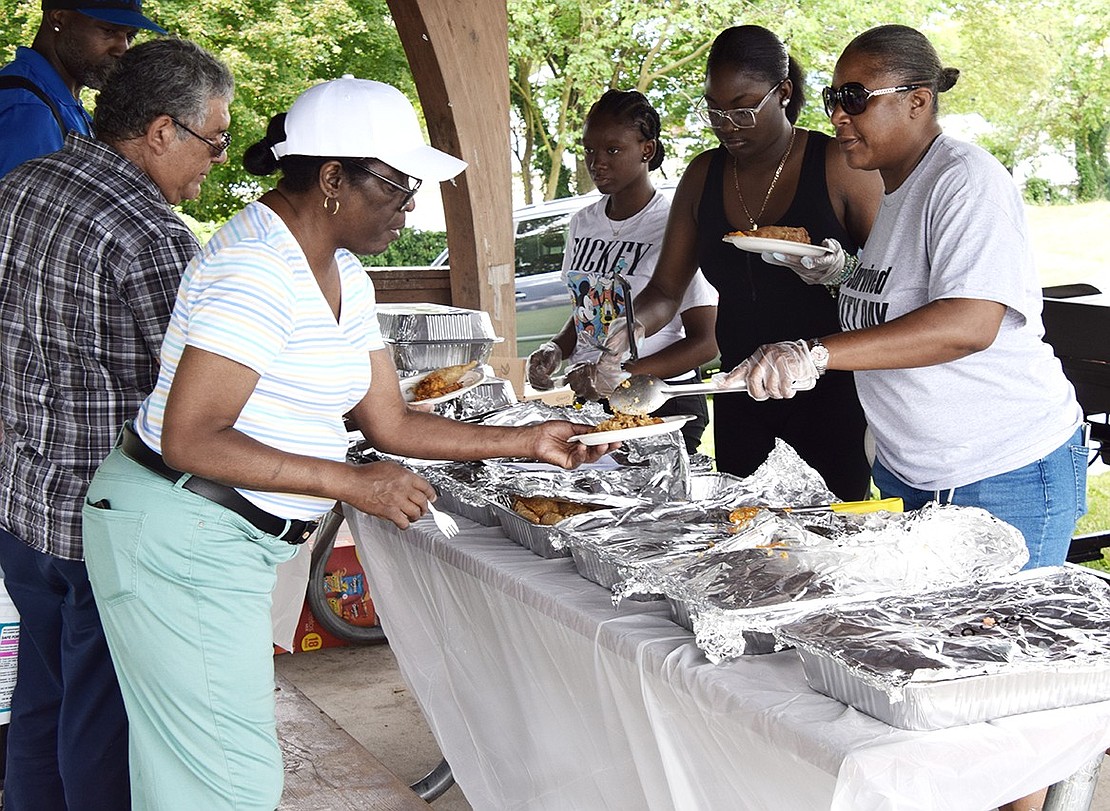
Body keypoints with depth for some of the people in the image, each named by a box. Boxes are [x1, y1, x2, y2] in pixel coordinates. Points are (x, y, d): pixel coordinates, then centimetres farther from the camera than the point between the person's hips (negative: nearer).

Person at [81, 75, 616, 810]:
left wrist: (529, 441, 9)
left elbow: (391, 423, 13)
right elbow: (189, 440, -24)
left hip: (235, 541, 10)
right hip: (181, 539, -10)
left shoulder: (344, 275, 11)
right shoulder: (257, 269, -20)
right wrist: (355, 483, -22)